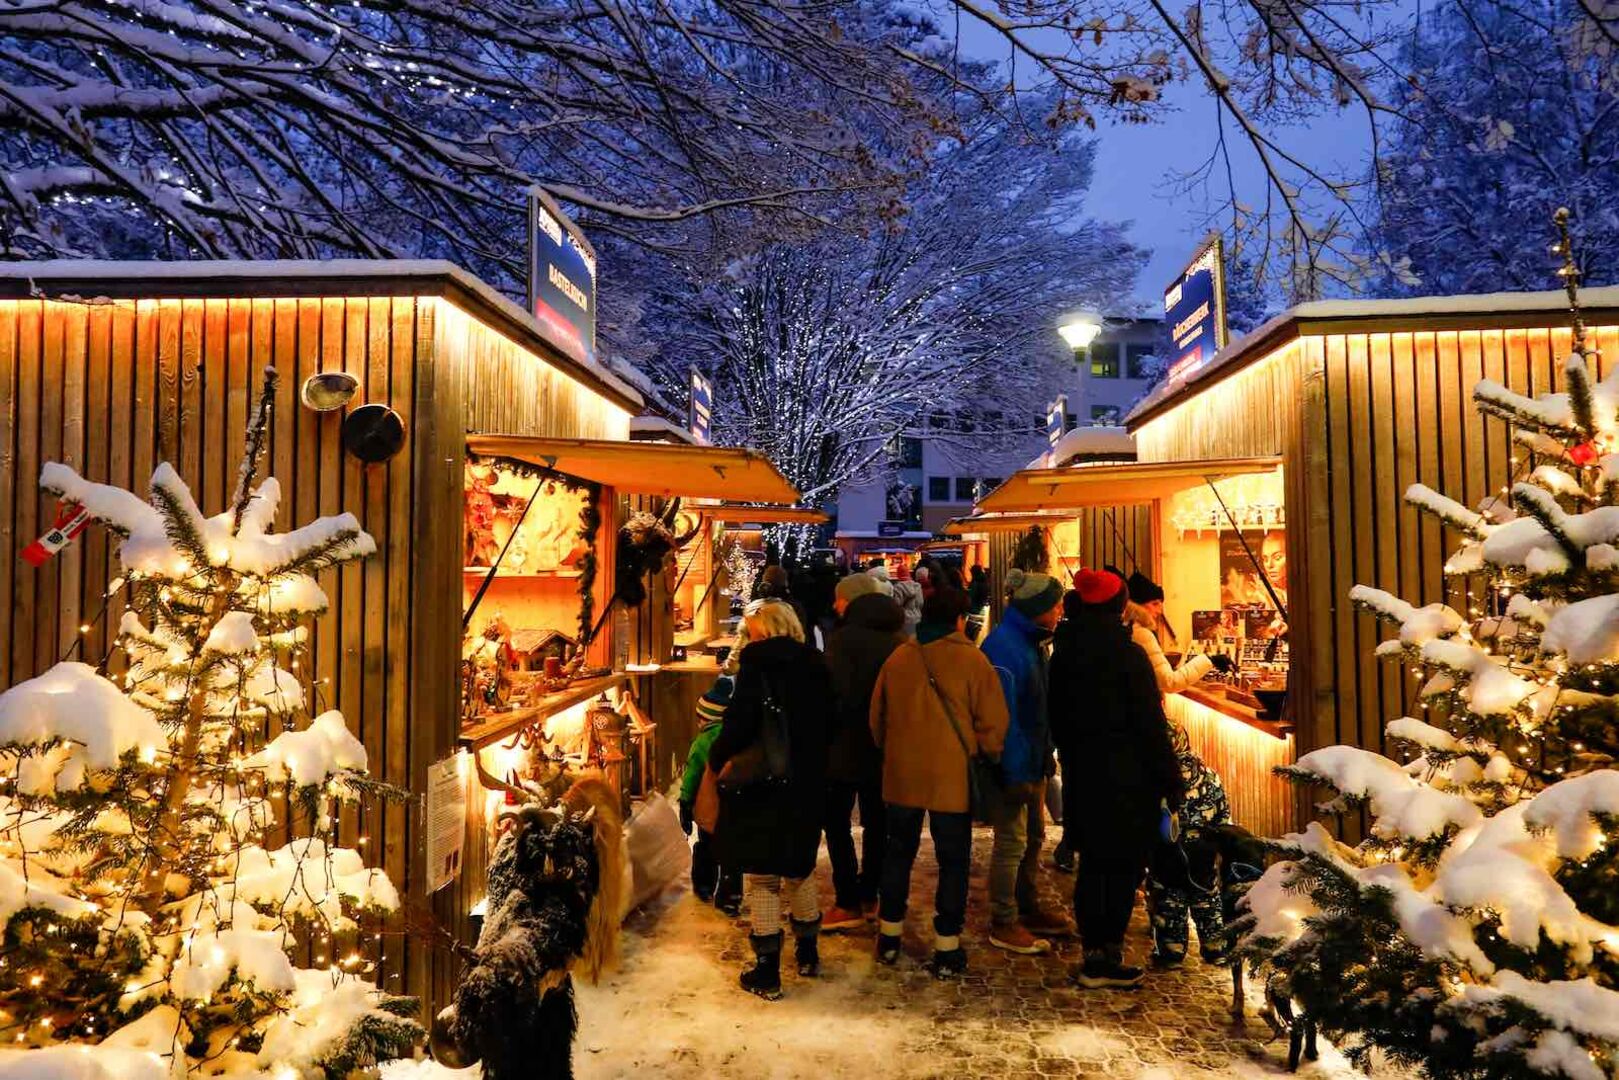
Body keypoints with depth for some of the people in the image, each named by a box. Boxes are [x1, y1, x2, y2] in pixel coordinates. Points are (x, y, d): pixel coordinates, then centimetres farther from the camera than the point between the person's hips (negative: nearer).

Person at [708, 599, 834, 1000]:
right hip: (808, 786, 6)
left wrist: (719, 759, -4)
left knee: (760, 877, 6)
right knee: (800, 868, 22)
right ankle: (807, 952, 35)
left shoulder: (756, 662, -13)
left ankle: (768, 972, 12)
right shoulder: (814, 665, 3)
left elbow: (739, 721, -20)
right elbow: (825, 723, 8)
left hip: (761, 787, -5)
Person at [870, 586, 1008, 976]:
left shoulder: (898, 657, 0)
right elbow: (992, 723, -9)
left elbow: (877, 717, 8)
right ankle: (947, 949, 14)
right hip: (952, 777, -3)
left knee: (898, 852, 18)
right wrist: (983, 756, 8)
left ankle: (889, 936, 27)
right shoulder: (972, 660, -10)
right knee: (953, 861, 10)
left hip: (901, 774, 3)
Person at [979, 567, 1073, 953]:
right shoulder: (1004, 646, -22)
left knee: (1033, 836, 19)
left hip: (1032, 761, 10)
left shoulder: (1030, 642, 9)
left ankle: (1029, 909, 34)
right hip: (1014, 765, -10)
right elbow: (1002, 715, -25)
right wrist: (1015, 772, -24)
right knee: (1012, 842, 0)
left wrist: (1044, 757, 15)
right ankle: (1003, 925, 13)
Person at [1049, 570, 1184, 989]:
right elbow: (1151, 723, -13)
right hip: (1128, 779, -6)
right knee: (1124, 867, 3)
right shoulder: (1128, 654, -14)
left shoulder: (1064, 653, 7)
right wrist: (1170, 779, -6)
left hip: (1083, 777, 7)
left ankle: (1094, 953, 20)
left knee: (1093, 864, 13)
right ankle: (1107, 958, 7)